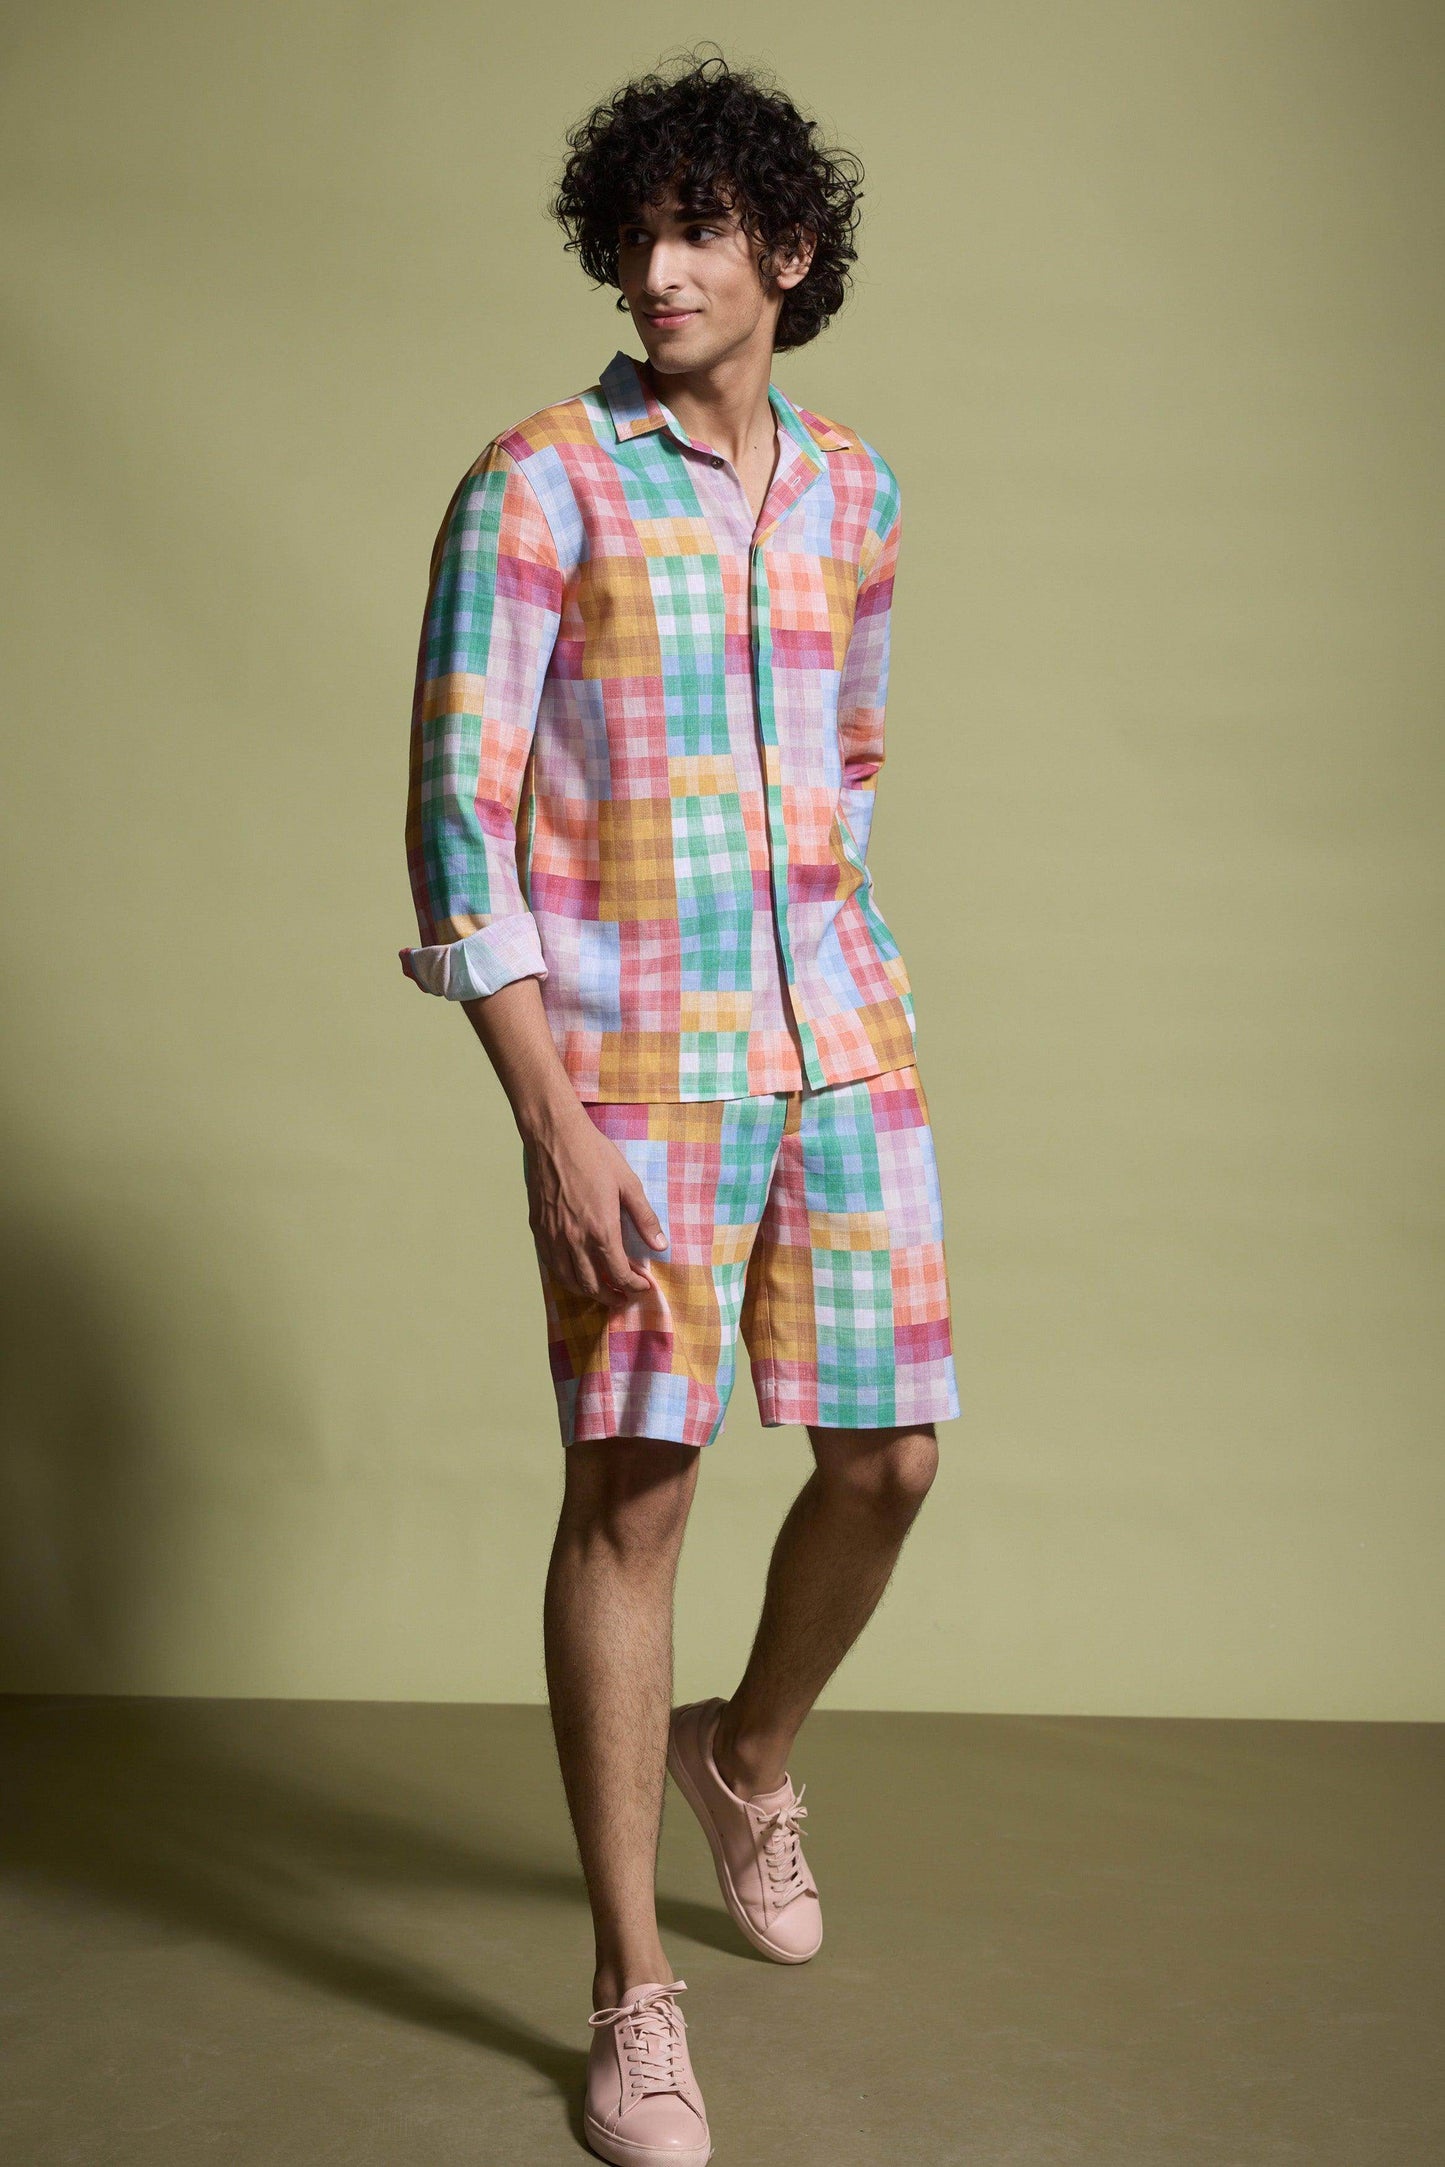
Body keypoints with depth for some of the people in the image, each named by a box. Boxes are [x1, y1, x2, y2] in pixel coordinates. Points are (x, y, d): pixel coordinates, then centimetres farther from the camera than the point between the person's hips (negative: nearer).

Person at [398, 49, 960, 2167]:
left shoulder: (850, 489, 11)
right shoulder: (537, 484, -5)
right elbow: (459, 812, -10)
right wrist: (551, 1124, -16)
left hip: (838, 1034, 5)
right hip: (632, 1057, -5)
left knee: (887, 1460, 7)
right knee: (633, 1494, -2)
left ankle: (748, 1756, 39)